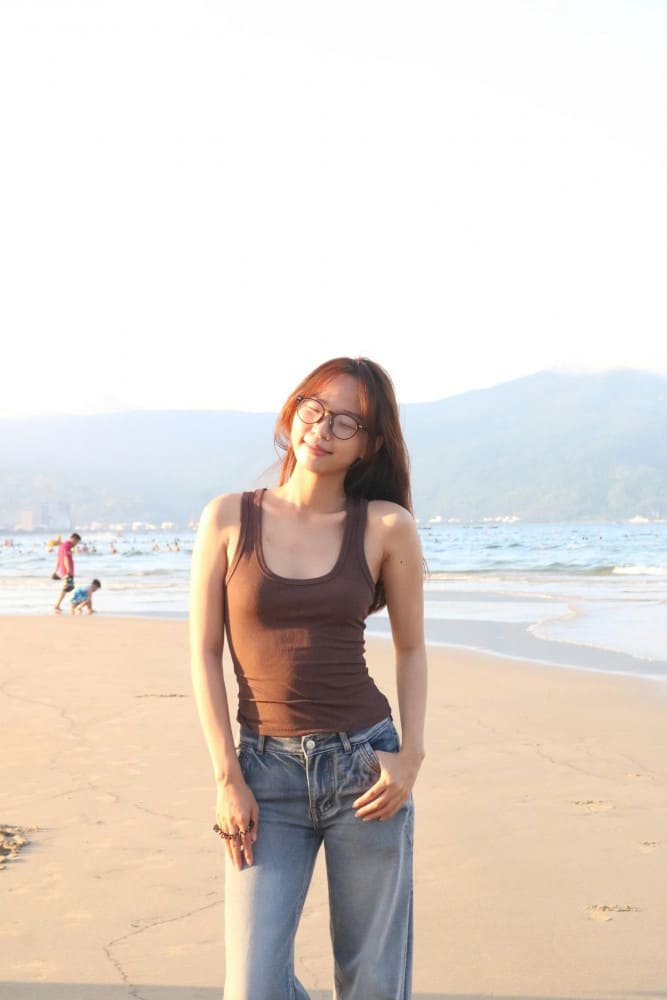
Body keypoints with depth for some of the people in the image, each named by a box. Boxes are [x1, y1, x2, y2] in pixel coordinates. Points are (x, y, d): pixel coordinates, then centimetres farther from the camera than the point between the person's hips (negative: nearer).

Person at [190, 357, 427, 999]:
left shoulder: (387, 527, -2)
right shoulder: (228, 519, -1)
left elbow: (411, 649, 8)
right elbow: (204, 653, 1)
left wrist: (412, 756, -3)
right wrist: (226, 778, -5)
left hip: (363, 766, 0)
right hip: (267, 771, 0)